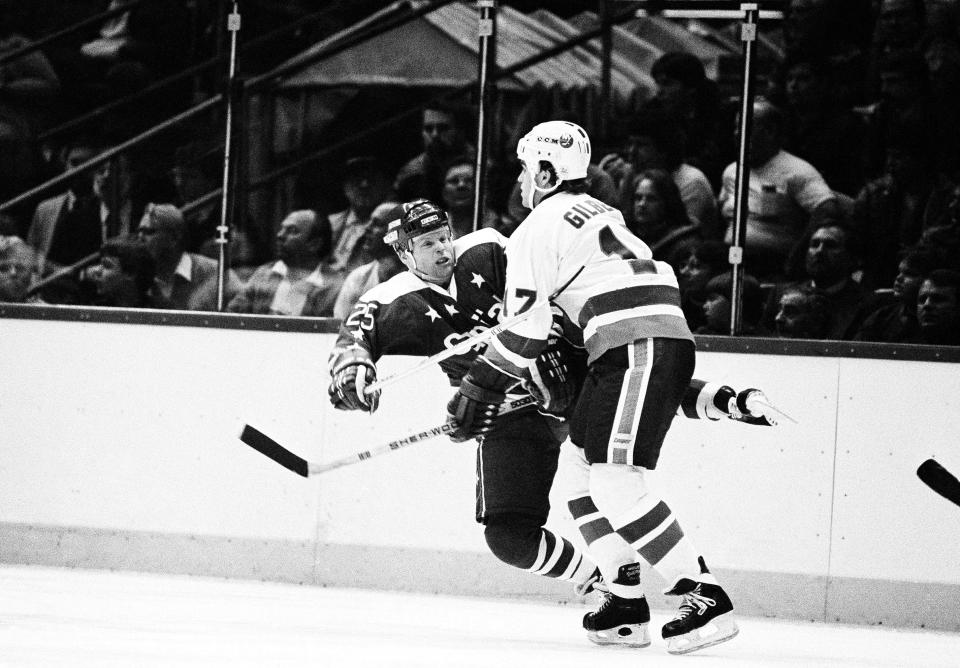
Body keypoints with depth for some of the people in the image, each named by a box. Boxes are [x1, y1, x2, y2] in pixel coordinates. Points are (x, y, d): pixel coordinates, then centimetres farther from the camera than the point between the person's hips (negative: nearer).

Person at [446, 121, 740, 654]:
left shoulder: (540, 226, -1)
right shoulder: (595, 213, 27)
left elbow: (525, 329, -5)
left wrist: (479, 390, 2)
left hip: (641, 350, -10)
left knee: (616, 482, -14)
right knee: (584, 471, 13)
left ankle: (708, 602, -20)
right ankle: (626, 607, 12)